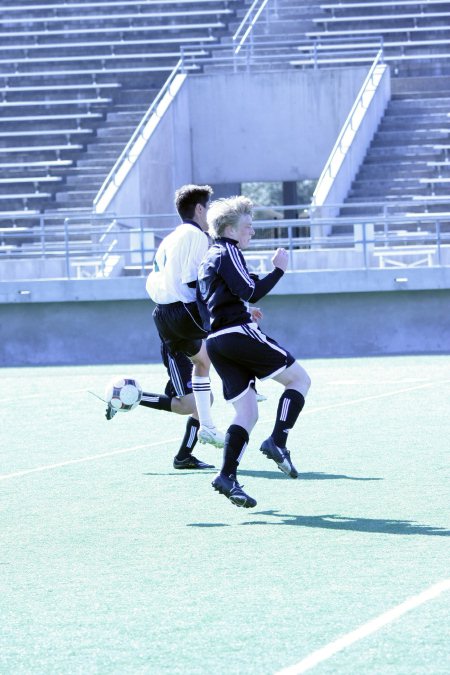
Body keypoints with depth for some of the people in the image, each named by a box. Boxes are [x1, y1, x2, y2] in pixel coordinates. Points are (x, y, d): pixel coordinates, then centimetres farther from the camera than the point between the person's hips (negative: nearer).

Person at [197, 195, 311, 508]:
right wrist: (278, 270, -11)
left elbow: (204, 306, 26)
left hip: (216, 340, 9)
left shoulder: (209, 257, 23)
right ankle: (278, 442, -12)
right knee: (300, 378, 0)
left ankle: (227, 476, -6)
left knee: (247, 412, 7)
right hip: (239, 333, -9)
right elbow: (250, 292, -17)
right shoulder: (229, 252, -6)